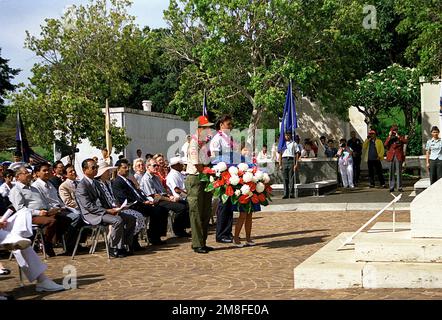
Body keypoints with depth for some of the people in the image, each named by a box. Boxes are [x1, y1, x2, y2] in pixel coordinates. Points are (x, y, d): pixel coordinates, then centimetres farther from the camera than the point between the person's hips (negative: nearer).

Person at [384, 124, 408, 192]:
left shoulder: (401, 137, 9)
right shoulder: (389, 138, 13)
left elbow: (406, 141, -12)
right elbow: (385, 145, -4)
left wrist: (398, 136, -11)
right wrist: (389, 136, -6)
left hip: (399, 157, -2)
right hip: (391, 157, 2)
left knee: (399, 173, -2)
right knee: (391, 173, 4)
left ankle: (399, 187, 2)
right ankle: (391, 187, 9)